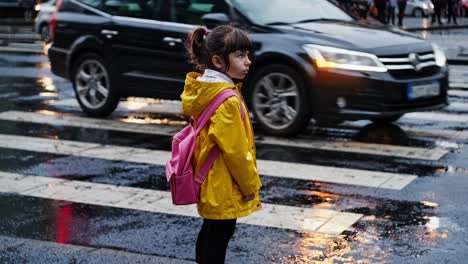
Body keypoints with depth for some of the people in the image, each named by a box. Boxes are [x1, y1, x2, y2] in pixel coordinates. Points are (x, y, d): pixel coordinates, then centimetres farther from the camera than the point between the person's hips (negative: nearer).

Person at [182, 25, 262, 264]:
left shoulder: (202, 89, 4)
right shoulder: (227, 100, -25)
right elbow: (235, 151, -24)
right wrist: (250, 185, -11)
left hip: (209, 181, 9)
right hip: (224, 185, -9)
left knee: (210, 231, 22)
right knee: (221, 234, 1)